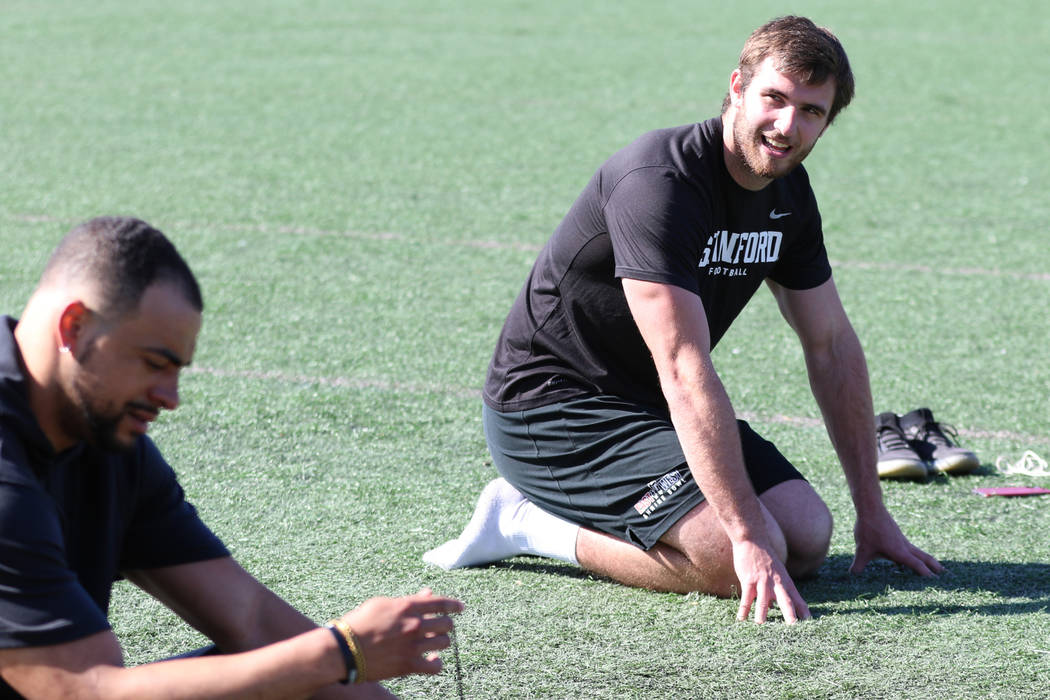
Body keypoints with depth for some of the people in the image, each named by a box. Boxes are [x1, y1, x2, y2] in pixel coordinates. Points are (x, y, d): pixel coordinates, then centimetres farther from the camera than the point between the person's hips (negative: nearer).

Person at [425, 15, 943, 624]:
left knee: (808, 538, -7)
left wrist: (873, 514, 7)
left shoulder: (788, 191, 2)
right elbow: (687, 375, -32)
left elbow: (833, 346, 10)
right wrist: (751, 539, -36)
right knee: (743, 562, -24)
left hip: (651, 409, 9)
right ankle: (528, 523, -7)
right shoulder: (660, 183, -27)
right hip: (550, 408, -9)